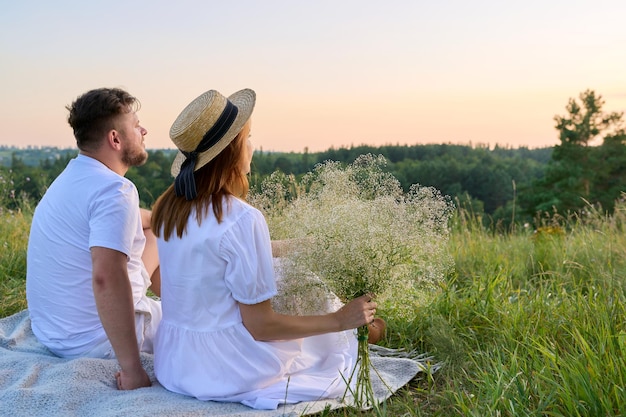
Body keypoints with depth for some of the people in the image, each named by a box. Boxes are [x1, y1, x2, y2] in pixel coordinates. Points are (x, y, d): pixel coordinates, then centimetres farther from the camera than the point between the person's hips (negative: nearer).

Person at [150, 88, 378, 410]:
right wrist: (340, 320, -11)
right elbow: (260, 326, -20)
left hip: (173, 361, 7)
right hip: (221, 368, -7)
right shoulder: (242, 220, -25)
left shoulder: (169, 207, -2)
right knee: (336, 341, 18)